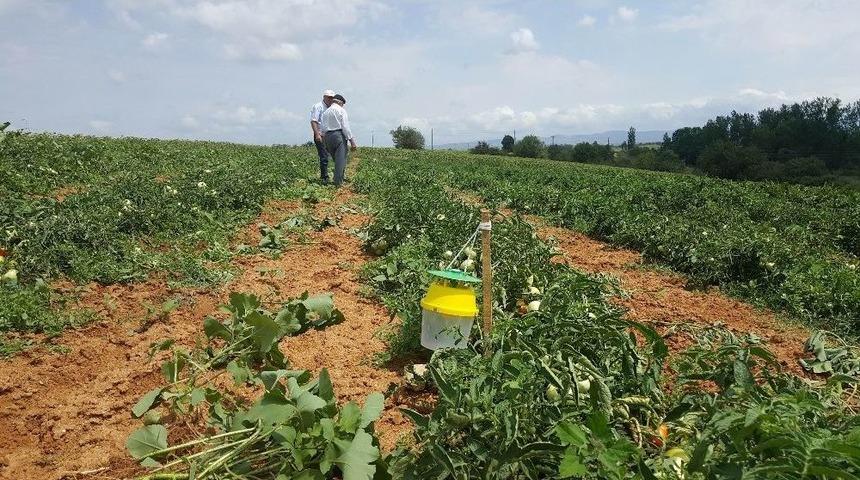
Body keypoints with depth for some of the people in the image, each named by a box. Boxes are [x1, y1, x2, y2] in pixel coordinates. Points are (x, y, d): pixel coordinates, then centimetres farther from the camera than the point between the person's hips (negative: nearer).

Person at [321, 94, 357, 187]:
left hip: (327, 137, 6)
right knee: (341, 159, -5)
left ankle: (338, 180, 14)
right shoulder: (341, 110, 0)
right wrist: (352, 141, -9)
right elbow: (345, 127, -9)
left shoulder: (325, 112, 16)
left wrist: (326, 143, 13)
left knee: (337, 159, 14)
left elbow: (323, 128, 10)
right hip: (339, 135, -6)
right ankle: (338, 182, -10)